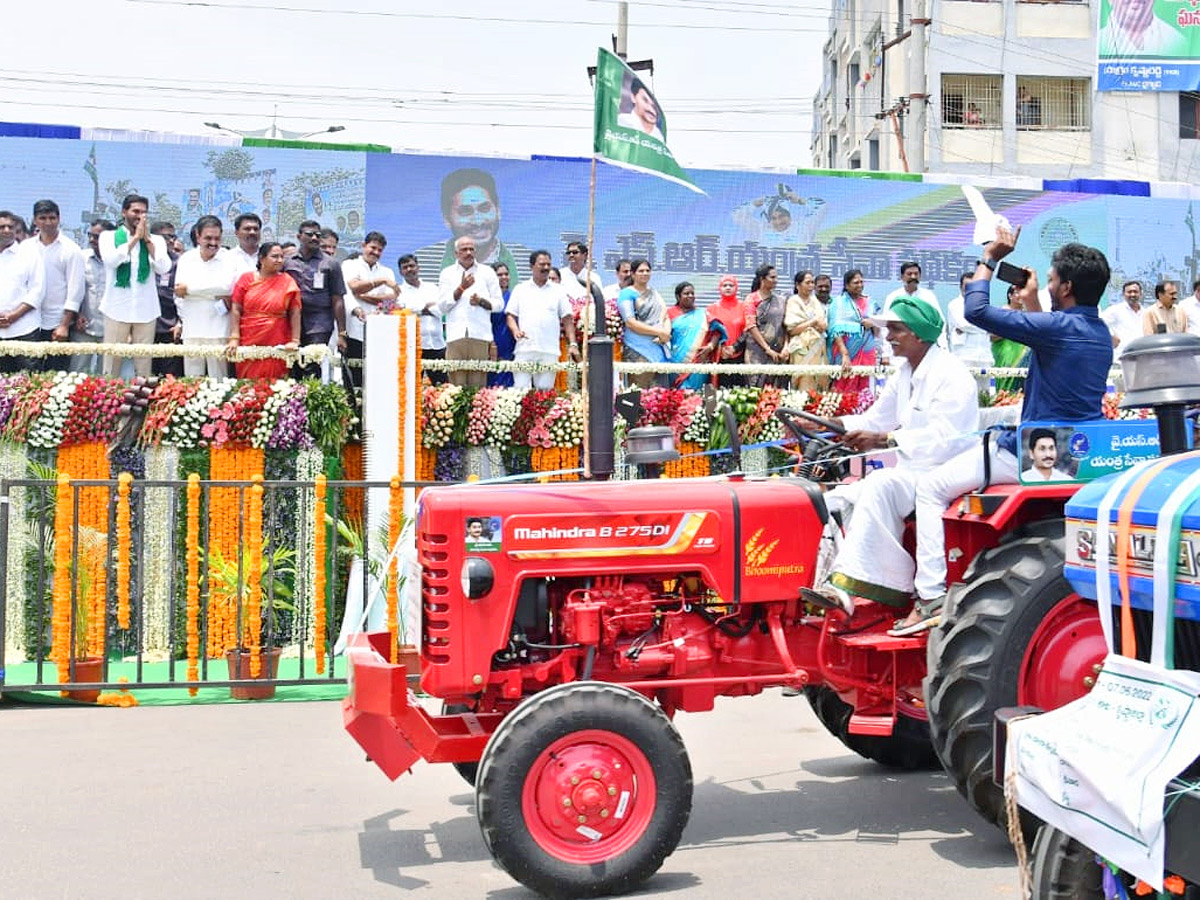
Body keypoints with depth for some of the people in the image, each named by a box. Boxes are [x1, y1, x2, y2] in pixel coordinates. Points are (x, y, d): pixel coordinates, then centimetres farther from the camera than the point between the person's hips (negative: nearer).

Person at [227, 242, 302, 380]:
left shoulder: (288, 282, 4)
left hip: (276, 346, -1)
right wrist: (234, 338, -5)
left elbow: (295, 313, 1)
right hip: (248, 345, 1)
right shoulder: (246, 278, 6)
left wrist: (295, 341, -7)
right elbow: (236, 310, 3)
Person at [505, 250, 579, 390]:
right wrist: (515, 330, -11)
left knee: (545, 391, -1)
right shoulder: (520, 289, 13)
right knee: (520, 389, -6)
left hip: (549, 352, 0)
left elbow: (567, 319, 10)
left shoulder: (558, 291, 13)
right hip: (524, 349, 0)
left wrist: (573, 344, 0)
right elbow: (510, 315, 10)